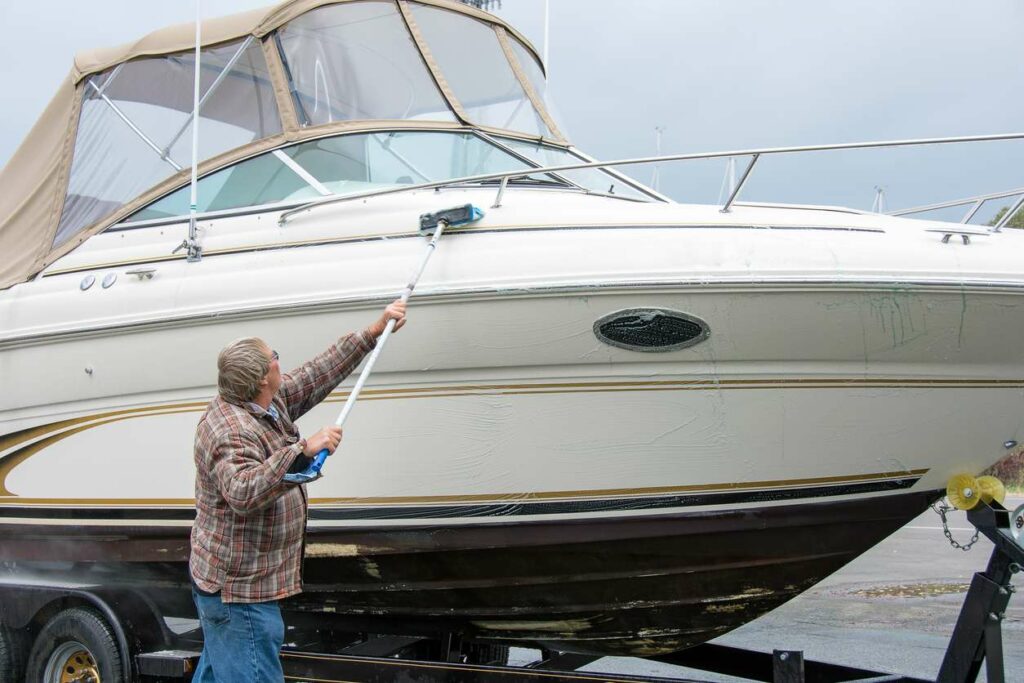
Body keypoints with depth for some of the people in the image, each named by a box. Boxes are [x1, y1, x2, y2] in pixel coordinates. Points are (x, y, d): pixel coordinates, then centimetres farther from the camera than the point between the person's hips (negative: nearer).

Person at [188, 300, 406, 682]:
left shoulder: (270, 403, 4)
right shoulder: (231, 433, -26)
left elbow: (318, 375, 13)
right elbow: (243, 494, -42)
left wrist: (376, 331, 15)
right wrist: (303, 450, -47)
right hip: (240, 593, -11)